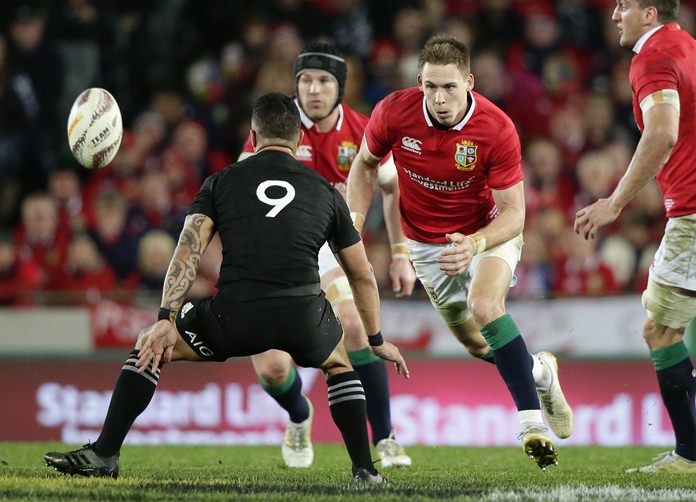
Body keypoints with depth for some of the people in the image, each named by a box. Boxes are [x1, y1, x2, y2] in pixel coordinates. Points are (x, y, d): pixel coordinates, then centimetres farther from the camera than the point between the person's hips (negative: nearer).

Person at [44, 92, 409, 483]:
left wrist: (166, 320, -5)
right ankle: (366, 472, 23)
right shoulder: (326, 191, 20)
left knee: (150, 347, 22)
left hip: (235, 315, -1)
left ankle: (104, 454, 12)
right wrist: (377, 340, 38)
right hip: (303, 315, 1)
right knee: (340, 364, 35)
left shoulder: (221, 182, 16)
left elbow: (189, 251, 1)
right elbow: (363, 275, 27)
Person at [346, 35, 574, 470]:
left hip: (489, 230, -4)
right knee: (475, 343, 8)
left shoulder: (497, 129, -29)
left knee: (485, 306, -31)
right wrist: (354, 220, -11)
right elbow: (366, 163, 1)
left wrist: (475, 244, -42)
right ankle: (541, 372, 40)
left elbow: (514, 214, -24)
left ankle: (532, 422, -26)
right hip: (427, 242, 4)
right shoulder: (394, 113, -21)